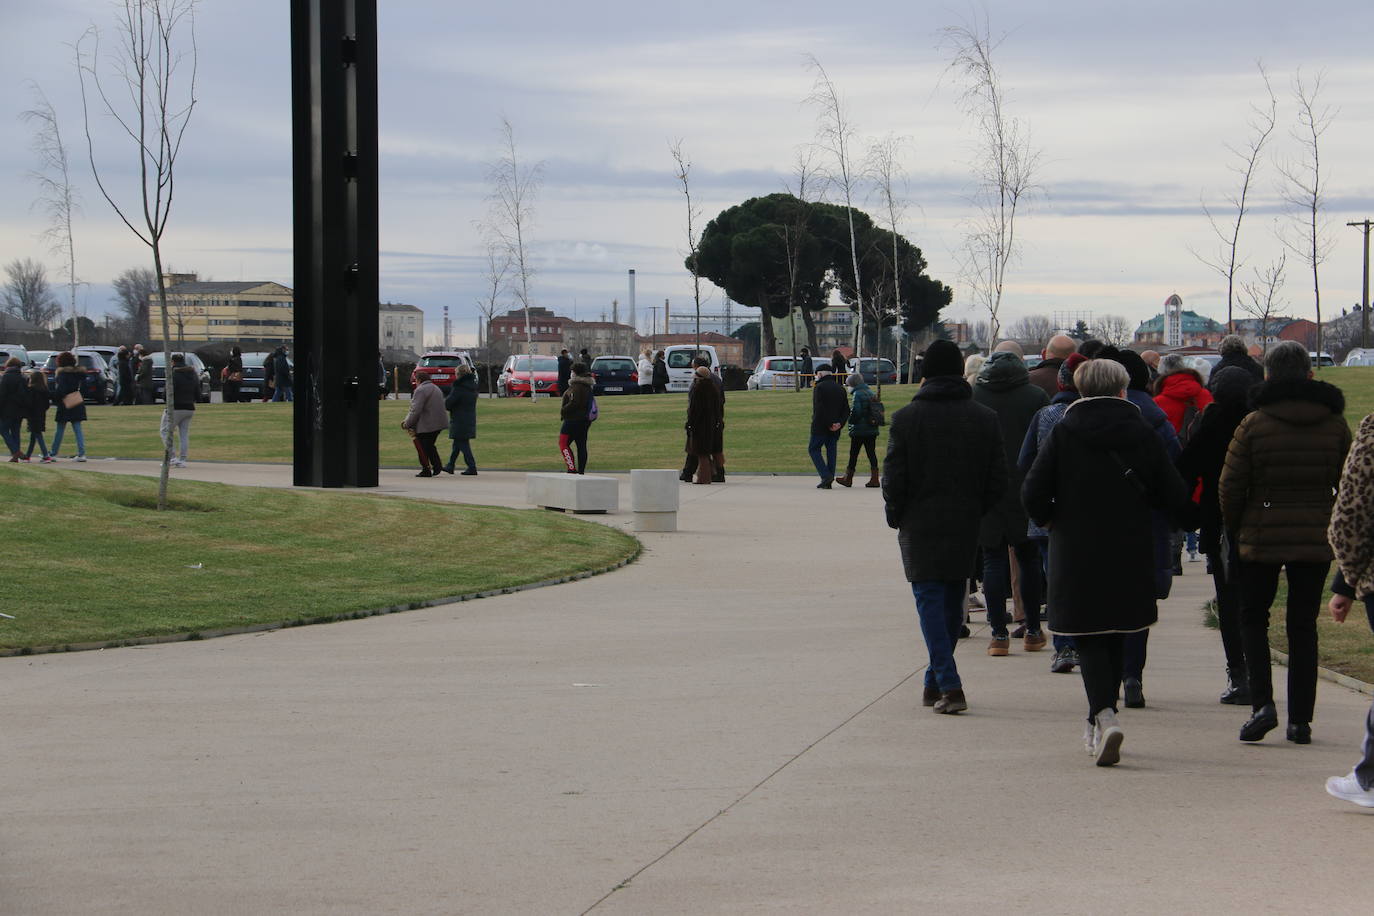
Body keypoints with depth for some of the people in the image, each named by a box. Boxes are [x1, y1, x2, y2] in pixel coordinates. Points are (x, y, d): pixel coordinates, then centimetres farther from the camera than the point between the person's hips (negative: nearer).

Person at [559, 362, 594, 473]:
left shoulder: (576, 386, -16)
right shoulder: (587, 387, 15)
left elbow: (574, 403, -23)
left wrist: (563, 410, -9)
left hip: (574, 420, -10)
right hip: (585, 420, 10)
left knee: (563, 444, -5)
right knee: (581, 446, 8)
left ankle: (572, 469, -14)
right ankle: (581, 471, 8)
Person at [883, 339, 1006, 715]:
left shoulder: (906, 418, -7)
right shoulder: (984, 418, 1)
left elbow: (894, 479, -7)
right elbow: (998, 480, 1)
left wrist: (896, 517, 8)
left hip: (921, 528, -3)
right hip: (965, 528, 3)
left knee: (930, 601, -2)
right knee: (952, 603, 14)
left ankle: (949, 685, -15)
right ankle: (936, 683, 22)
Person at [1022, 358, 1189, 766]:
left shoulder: (1063, 434, -6)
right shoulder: (1142, 435, -1)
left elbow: (1032, 493, -10)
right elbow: (1175, 497, -1)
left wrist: (1050, 520, 9)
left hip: (1075, 553, -2)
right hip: (1130, 553, 2)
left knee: (1088, 640, 0)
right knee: (1115, 638, 16)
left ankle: (1103, 716, -23)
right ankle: (1098, 729, 24)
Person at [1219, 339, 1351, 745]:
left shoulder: (1254, 423, -8)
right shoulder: (1335, 425, 1)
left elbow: (1230, 487, -6)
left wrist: (1234, 529, 9)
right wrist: (1338, 531, 19)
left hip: (1262, 538, -2)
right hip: (1316, 540, 2)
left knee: (1253, 617, 11)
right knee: (1303, 625, 9)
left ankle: (1262, 703, -7)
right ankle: (1300, 719, 7)